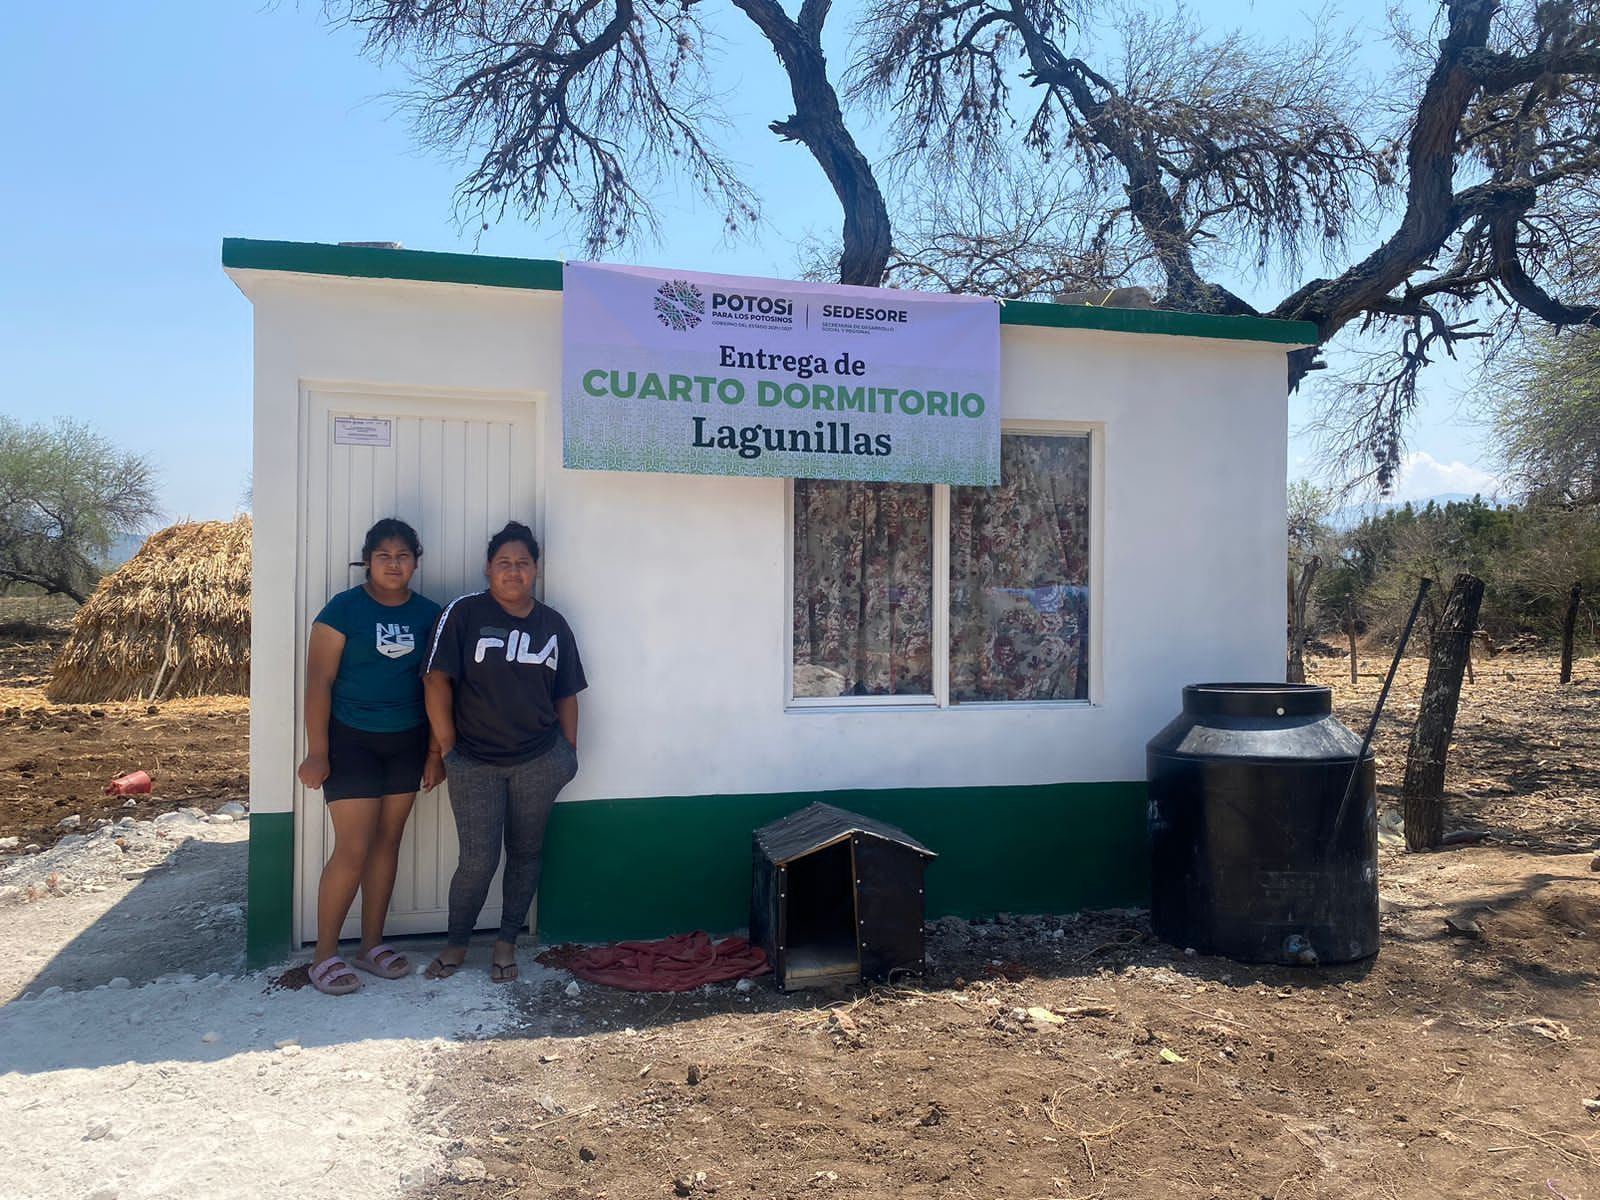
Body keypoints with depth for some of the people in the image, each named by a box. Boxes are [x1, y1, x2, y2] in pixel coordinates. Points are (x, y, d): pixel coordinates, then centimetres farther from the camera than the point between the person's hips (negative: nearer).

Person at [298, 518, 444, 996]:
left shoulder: (429, 615, 3)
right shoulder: (344, 608, -8)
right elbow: (318, 680, -10)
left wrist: (436, 751, 5)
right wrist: (317, 752, -14)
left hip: (406, 742, 4)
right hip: (352, 740, -4)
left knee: (387, 842, 10)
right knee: (353, 849, -6)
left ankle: (372, 944, 23)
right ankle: (324, 955, 10)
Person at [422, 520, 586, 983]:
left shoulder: (554, 624, 6)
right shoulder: (464, 613, -5)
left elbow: (566, 695, 11)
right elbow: (437, 680, -8)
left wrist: (570, 750, 7)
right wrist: (448, 747, -8)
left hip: (539, 762, 3)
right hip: (475, 764, -3)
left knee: (525, 852, 9)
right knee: (478, 859, -2)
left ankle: (506, 942, 26)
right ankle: (455, 943, 21)